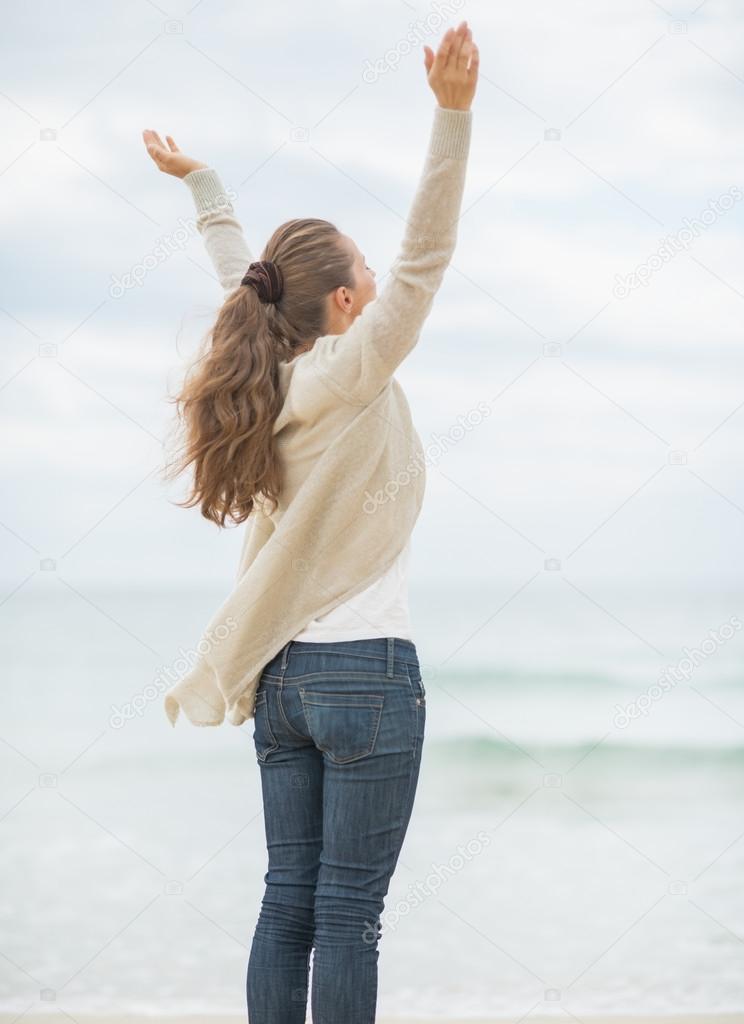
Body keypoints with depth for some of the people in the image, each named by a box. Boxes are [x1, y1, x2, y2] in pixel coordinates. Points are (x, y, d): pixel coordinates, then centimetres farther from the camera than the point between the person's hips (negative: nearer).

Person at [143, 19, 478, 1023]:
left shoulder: (268, 375, 8)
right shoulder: (352, 373, -10)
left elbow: (243, 281, 26)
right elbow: (425, 255, -20)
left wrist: (203, 184, 41)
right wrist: (453, 111, -26)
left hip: (281, 676, 7)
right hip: (365, 671, -7)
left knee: (290, 897, 8)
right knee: (348, 910, -5)